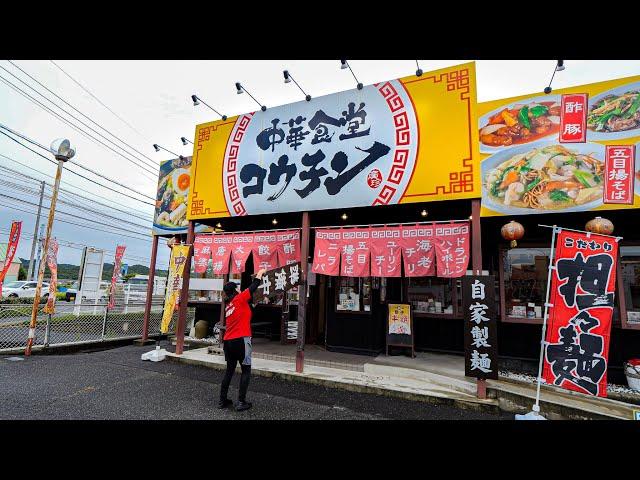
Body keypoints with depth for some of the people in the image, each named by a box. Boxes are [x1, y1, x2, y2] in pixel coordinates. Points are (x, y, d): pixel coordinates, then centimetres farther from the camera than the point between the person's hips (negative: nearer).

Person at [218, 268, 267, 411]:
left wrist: (256, 277, 29)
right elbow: (252, 288, 1)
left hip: (228, 341, 8)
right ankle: (241, 402, 3)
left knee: (229, 370, 17)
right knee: (246, 370, 4)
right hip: (241, 340, -7)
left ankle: (222, 400, 20)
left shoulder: (228, 305, 17)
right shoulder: (239, 299, -4)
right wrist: (260, 274, 16)